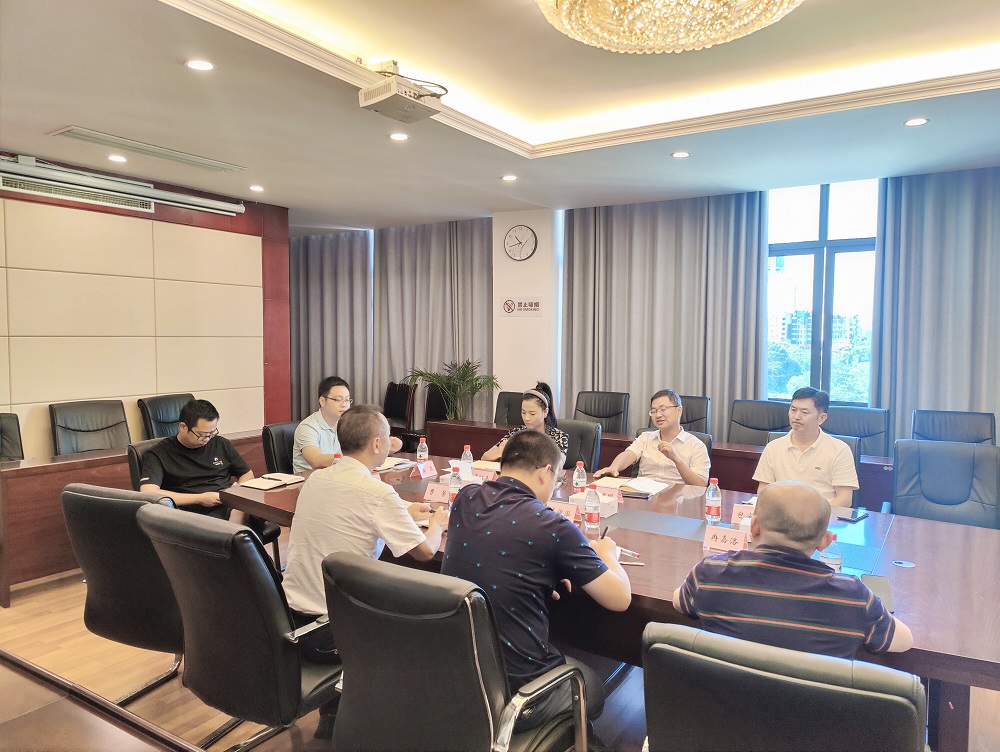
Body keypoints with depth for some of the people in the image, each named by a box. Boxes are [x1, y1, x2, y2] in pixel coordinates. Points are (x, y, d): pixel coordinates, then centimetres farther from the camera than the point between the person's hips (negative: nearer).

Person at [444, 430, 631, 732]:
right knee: (593, 689, 26)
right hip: (513, 690, -5)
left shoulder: (465, 500, -3)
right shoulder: (553, 528, -19)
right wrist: (606, 553, 11)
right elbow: (620, 599, -8)